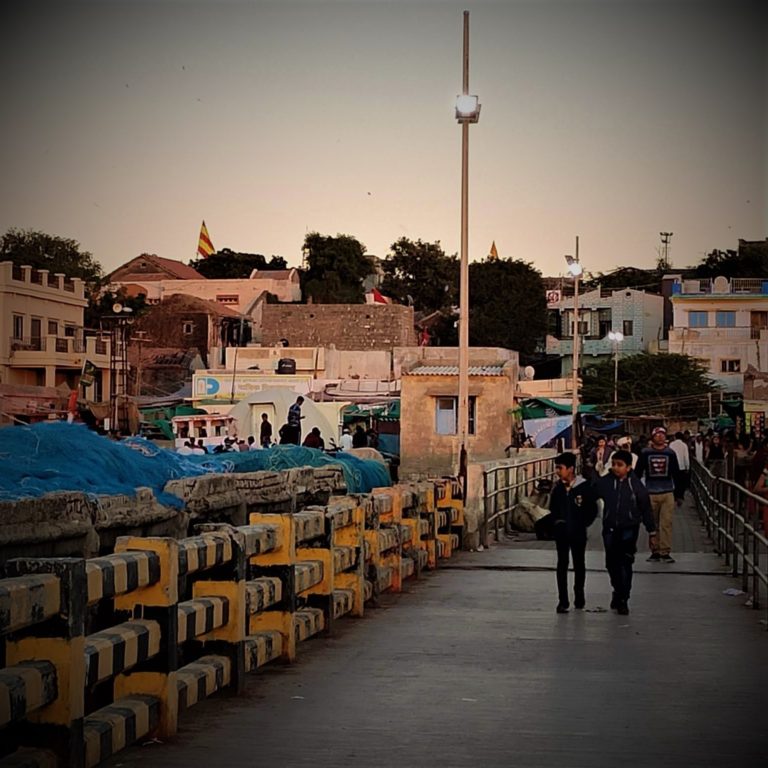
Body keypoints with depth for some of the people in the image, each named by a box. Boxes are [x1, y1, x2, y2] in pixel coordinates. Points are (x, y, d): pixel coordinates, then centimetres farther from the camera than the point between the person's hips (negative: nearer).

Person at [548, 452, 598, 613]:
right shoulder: (558, 487, 0)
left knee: (579, 564, 12)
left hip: (578, 532, -2)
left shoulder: (584, 487, -13)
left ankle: (579, 595, 27)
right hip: (561, 531, 3)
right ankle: (563, 601, -1)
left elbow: (592, 510, -4)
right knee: (562, 564, -1)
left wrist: (582, 524, -7)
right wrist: (556, 521, 3)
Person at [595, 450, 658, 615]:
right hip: (610, 528, 3)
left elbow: (646, 509, 2)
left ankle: (623, 600, -1)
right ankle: (618, 591, 33)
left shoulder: (636, 485, -4)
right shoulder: (604, 482, -1)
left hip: (629, 528, -3)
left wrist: (652, 532, 5)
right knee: (612, 563, 10)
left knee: (625, 562, -9)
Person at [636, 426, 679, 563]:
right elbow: (638, 473, 7)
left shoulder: (670, 453, 5)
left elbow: (676, 474, 11)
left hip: (668, 493, 0)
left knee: (666, 523, -5)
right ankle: (655, 552, 13)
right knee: (653, 524, 5)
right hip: (650, 494, 0)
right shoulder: (645, 453, 2)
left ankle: (665, 552, -1)